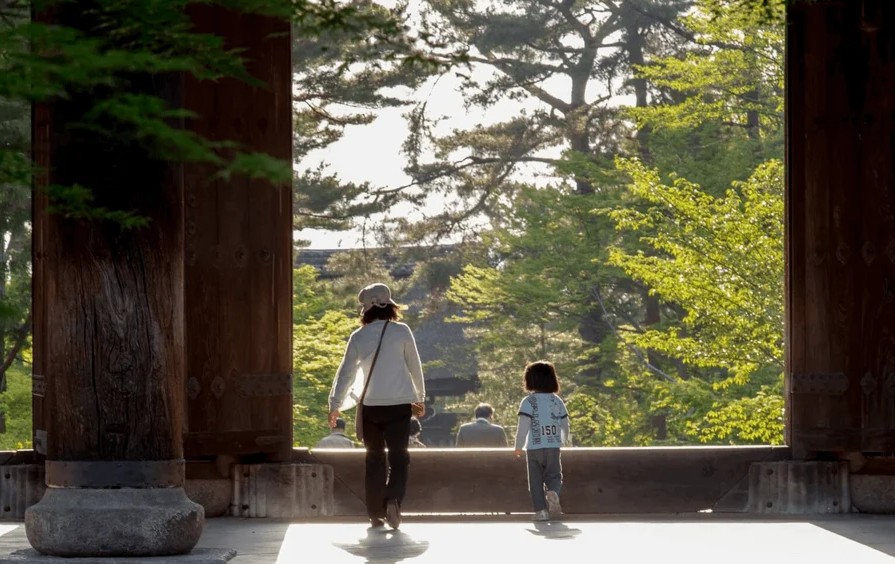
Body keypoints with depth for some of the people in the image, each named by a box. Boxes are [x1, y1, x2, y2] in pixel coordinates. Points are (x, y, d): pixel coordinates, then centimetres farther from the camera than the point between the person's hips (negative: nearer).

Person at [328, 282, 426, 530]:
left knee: (374, 458, 12)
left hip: (370, 406, 2)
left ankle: (375, 514, 11)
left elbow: (346, 372, 2)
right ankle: (393, 499, -25)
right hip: (399, 405, -2)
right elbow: (415, 367, 5)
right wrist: (420, 398, 18)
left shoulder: (358, 337, 0)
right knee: (398, 457, 1)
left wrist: (335, 405, 10)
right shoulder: (402, 332, -3)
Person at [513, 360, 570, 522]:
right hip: (553, 446, 3)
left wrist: (518, 446, -5)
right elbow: (565, 423, 14)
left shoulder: (528, 401, -6)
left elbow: (523, 425, -13)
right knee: (554, 475, 9)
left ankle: (541, 510, 0)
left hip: (534, 447, -3)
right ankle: (553, 492, -23)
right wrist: (565, 439, 32)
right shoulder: (557, 401, 7)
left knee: (536, 480, 5)